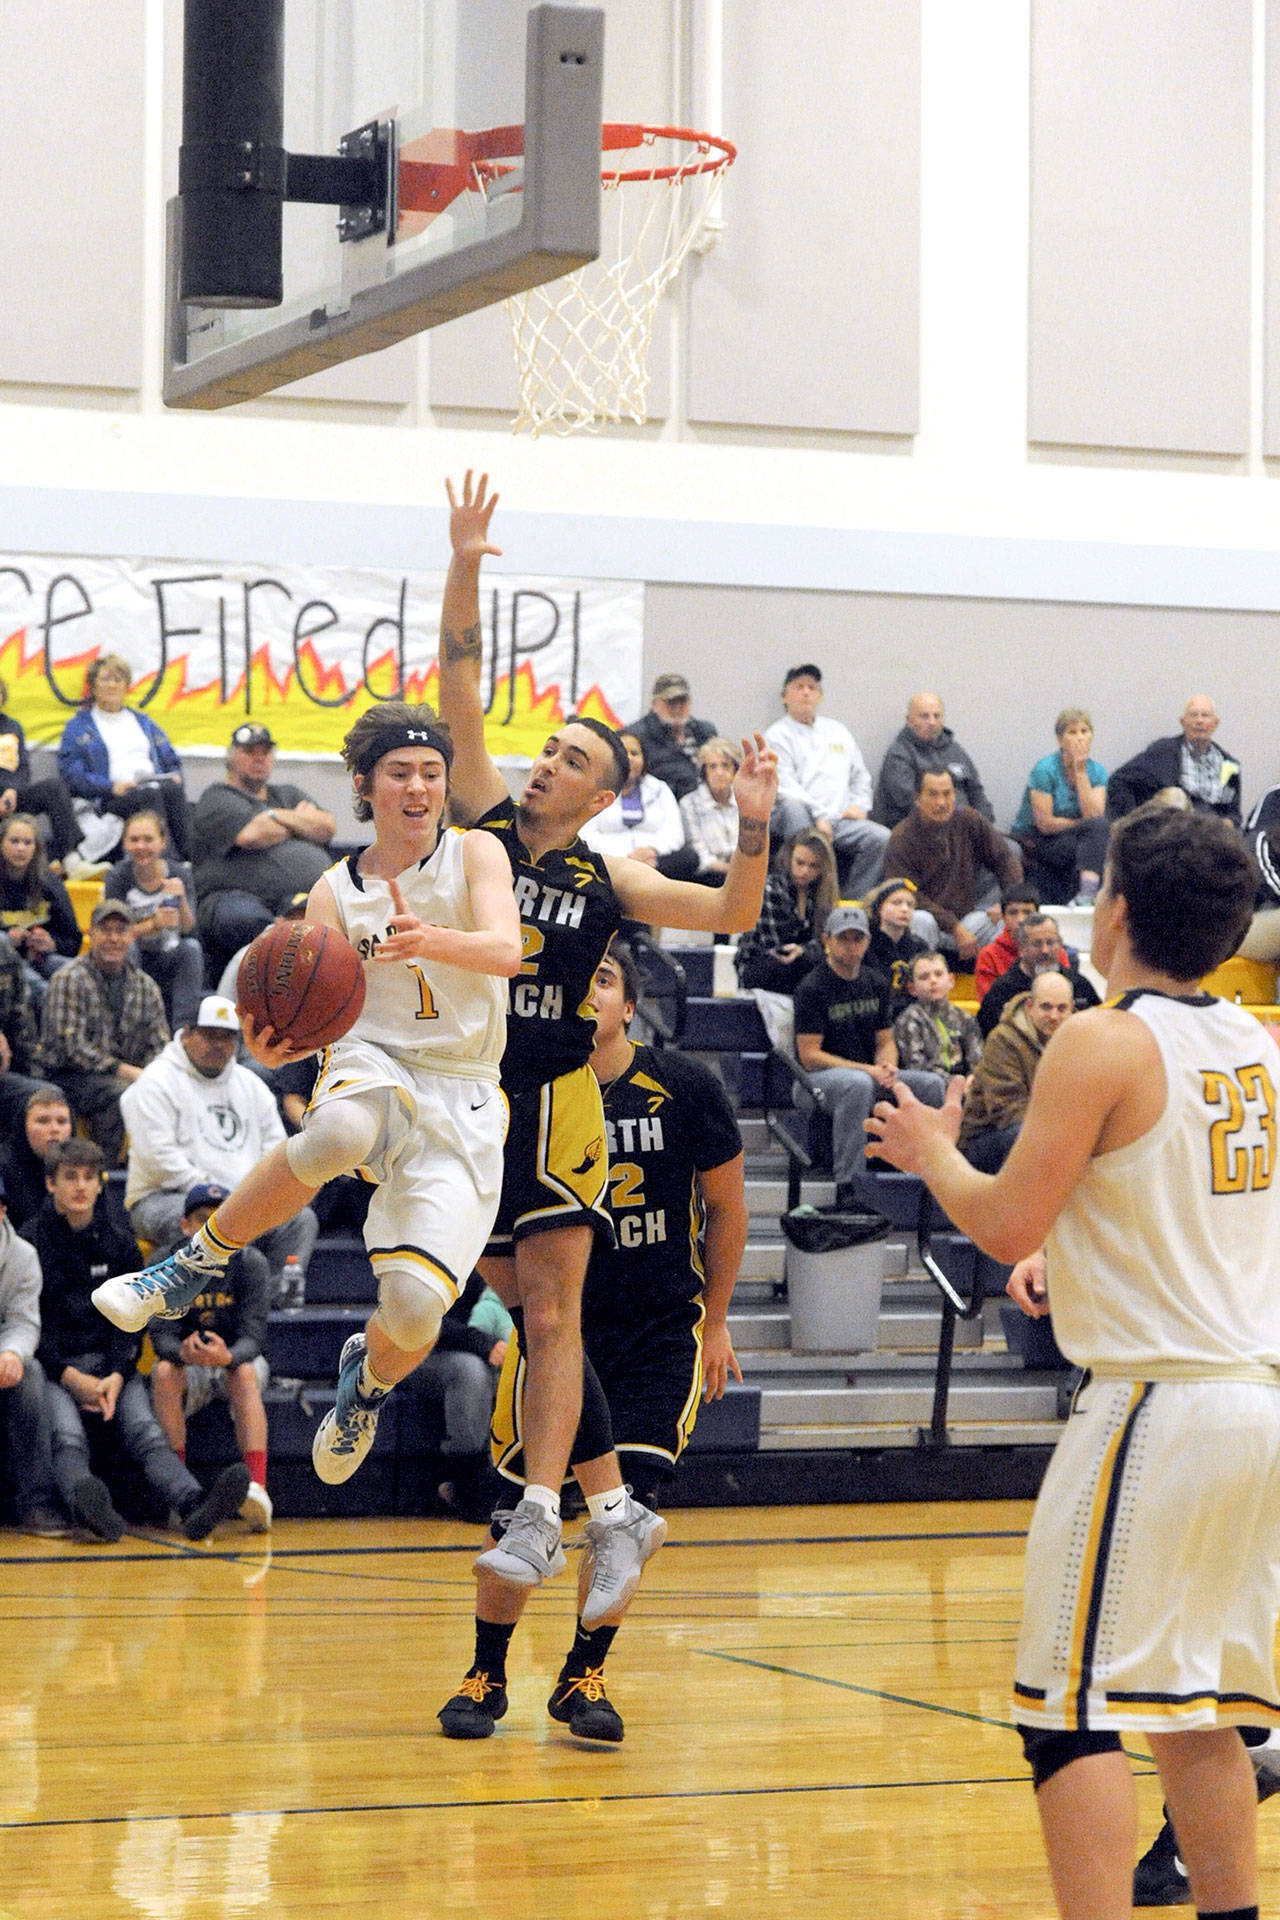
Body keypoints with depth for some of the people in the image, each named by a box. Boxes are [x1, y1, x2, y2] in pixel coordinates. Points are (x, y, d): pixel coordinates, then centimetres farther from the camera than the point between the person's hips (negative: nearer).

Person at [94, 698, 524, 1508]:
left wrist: (429, 939, -39)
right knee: (335, 1132, -41)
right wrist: (275, 1042, -19)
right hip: (372, 1069, 1)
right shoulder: (335, 893, 8)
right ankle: (196, 1265, -19)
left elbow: (506, 950, -18)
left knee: (416, 1306, -19)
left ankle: (370, 1380, 20)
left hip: (462, 1100, -1)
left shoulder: (475, 854, 1)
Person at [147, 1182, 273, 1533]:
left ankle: (257, 1487, -50)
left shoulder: (250, 1262, -11)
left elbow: (253, 1336, -20)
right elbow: (161, 1334, -17)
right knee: (163, 1371, -31)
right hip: (189, 1372, 1)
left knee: (244, 1371, -34)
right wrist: (183, 1352, -42)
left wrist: (228, 1356, -43)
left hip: (238, 1361, -1)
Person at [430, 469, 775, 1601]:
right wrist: (465, 570, -10)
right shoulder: (486, 823, 4)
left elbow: (733, 914, -1)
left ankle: (540, 1518, -9)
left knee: (551, 1309, -7)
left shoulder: (608, 879, 3)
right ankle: (614, 1507, 16)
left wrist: (755, 827, -17)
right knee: (523, 1312, 7)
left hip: (555, 1105, -2)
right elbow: (459, 692, -2)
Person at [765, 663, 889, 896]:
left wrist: (860, 805, 10)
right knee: (792, 806, -41)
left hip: (839, 819, 5)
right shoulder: (777, 735, 7)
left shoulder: (837, 731, 27)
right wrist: (818, 816, -17)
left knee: (882, 838, -23)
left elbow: (860, 774, 31)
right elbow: (784, 786, -6)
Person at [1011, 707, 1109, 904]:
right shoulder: (1045, 770, -13)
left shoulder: (1097, 770, 2)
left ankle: (1087, 893, -35)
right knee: (1097, 828, -28)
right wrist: (1082, 825, -9)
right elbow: (1045, 824, -15)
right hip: (1035, 842, -6)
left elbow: (1093, 814, -14)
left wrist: (1080, 772, -16)